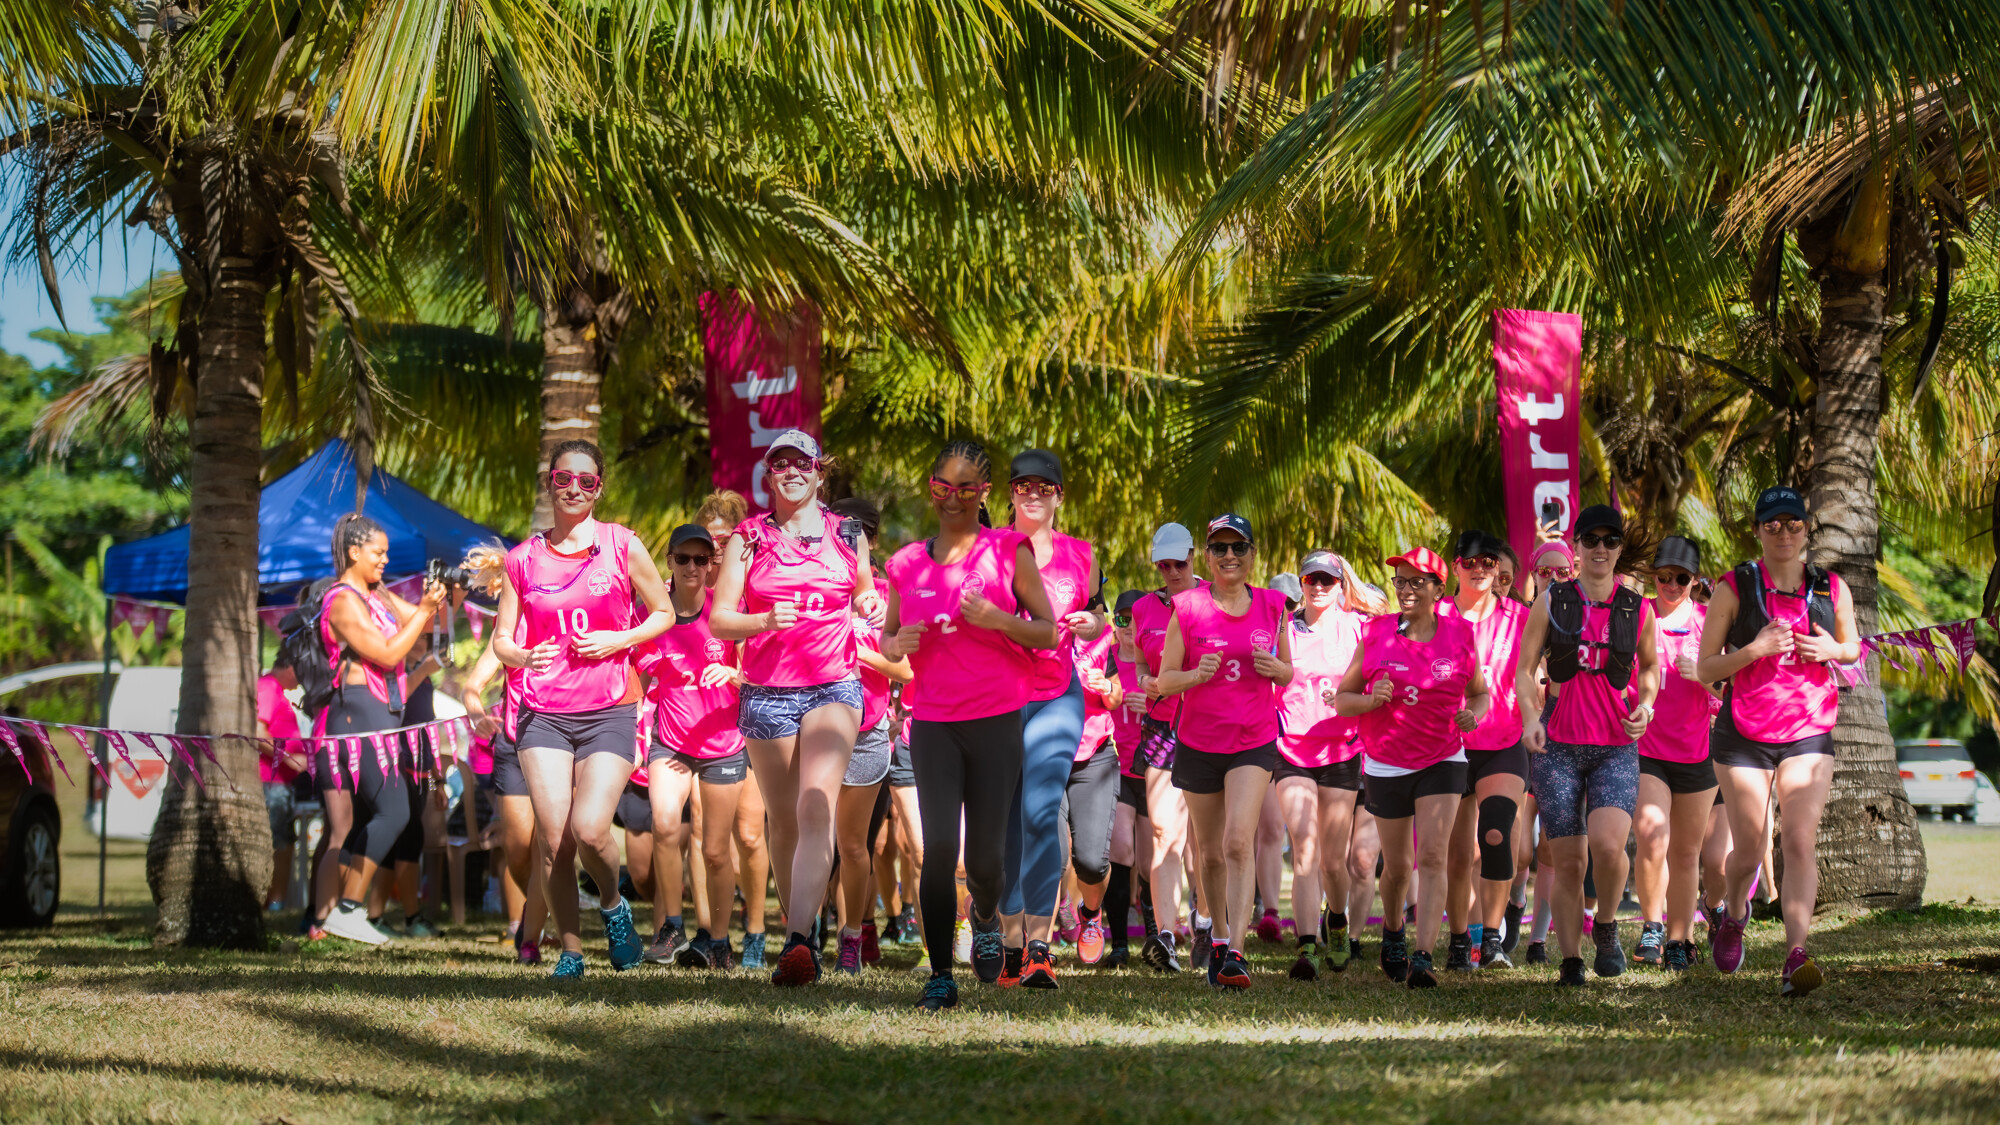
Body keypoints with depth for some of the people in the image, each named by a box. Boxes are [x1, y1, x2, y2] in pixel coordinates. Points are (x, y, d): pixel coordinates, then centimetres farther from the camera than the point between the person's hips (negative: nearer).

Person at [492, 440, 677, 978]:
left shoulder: (622, 545, 3)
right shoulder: (525, 558, 8)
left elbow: (663, 614, 11)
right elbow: (502, 638, 13)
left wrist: (618, 640, -6)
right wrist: (522, 656, -10)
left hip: (609, 711, -2)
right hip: (544, 710, 2)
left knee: (590, 829, -17)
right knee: (554, 838, -7)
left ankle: (614, 904, 15)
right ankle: (570, 950, 9)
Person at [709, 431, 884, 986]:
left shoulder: (848, 536, 11)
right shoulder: (748, 539, 6)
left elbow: (866, 598, 26)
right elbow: (718, 619, 2)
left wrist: (872, 605, 2)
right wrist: (765, 620, -18)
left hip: (835, 687, -1)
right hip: (767, 692, 1)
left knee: (817, 806, -21)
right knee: (784, 822, 9)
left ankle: (799, 942, -32)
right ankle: (801, 931, 26)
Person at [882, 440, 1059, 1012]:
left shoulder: (1009, 551, 3)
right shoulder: (907, 564, 10)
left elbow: (1048, 632, 3)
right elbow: (888, 636, 20)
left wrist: (996, 618, -14)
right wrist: (896, 645, -4)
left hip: (996, 721, -1)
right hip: (932, 722, 1)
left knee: (985, 853, 0)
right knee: (939, 846, -12)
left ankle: (986, 916, 36)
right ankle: (940, 975, -5)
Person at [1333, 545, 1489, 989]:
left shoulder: (1459, 636, 0)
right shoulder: (1376, 634, -1)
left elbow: (1480, 692, 13)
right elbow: (1341, 698, 2)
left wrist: (1474, 714, -10)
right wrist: (1372, 699, -19)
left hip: (1442, 762, -1)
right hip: (1386, 765, 1)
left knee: (1432, 857, -16)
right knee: (1397, 866, 12)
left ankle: (1423, 958, -21)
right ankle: (1392, 932, 41)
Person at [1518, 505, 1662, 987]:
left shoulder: (1637, 609, 6)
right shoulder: (1552, 601, 4)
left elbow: (1650, 666, 22)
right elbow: (1524, 670, 4)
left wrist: (1645, 704, 2)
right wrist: (1530, 718, -13)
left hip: (1616, 748, 0)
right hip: (1558, 747, 0)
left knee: (1607, 844, -23)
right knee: (1567, 862, -1)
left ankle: (1606, 926, 5)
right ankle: (1570, 960, 13)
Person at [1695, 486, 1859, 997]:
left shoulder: (1832, 589, 3)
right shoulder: (1734, 589, -4)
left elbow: (1853, 647, 19)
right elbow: (1704, 669, -4)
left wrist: (1832, 651, -5)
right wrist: (1755, 650, -20)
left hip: (1809, 734, 1)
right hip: (1745, 737, -1)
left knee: (1800, 841, -15)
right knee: (1749, 849, 5)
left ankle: (1796, 956, -23)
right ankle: (1733, 914, 39)